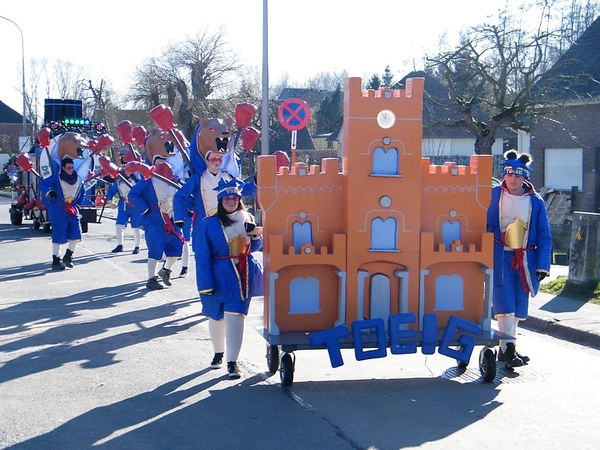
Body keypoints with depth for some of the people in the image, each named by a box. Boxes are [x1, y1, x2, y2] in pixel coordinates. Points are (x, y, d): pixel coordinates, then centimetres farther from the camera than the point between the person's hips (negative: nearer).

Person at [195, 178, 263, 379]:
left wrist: (254, 234, -9)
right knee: (216, 317, 14)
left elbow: (256, 247, 13)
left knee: (235, 316, -9)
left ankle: (232, 362, -6)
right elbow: (202, 256, -7)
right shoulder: (208, 224, -6)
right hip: (219, 277, -1)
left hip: (243, 276, 1)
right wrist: (205, 284, -12)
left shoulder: (247, 219, 5)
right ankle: (218, 353, 36)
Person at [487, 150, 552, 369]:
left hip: (525, 259, 3)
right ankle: (508, 348, -14)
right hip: (499, 257, -3)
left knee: (518, 305, 8)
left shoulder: (536, 202, 2)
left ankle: (505, 347, 20)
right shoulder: (494, 195, -1)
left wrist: (543, 265, -2)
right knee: (504, 302, -12)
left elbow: (544, 235, 4)